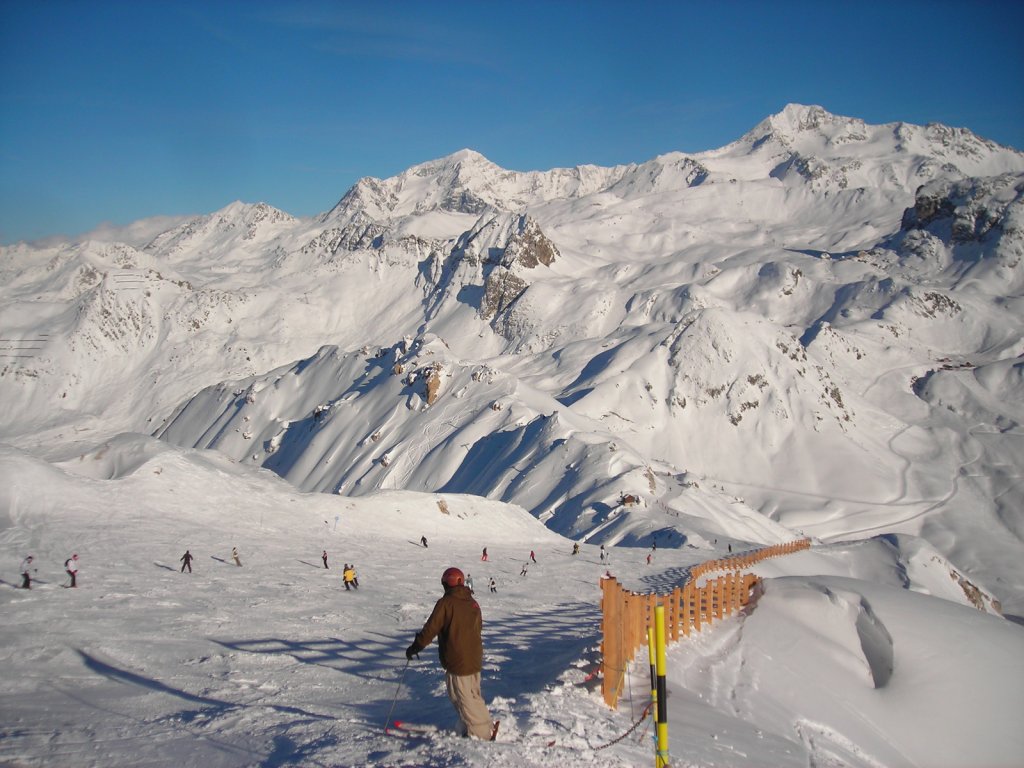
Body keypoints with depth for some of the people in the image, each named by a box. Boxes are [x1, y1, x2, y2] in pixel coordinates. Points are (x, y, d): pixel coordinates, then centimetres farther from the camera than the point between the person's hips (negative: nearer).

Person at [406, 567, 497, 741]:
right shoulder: (473, 603, 8)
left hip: (457, 662, -7)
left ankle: (481, 734, 6)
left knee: (465, 699, 3)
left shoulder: (446, 603, -13)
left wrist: (414, 647, -2)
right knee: (474, 696, 21)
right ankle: (487, 728, 25)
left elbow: (430, 629, -13)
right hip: (475, 659, 7)